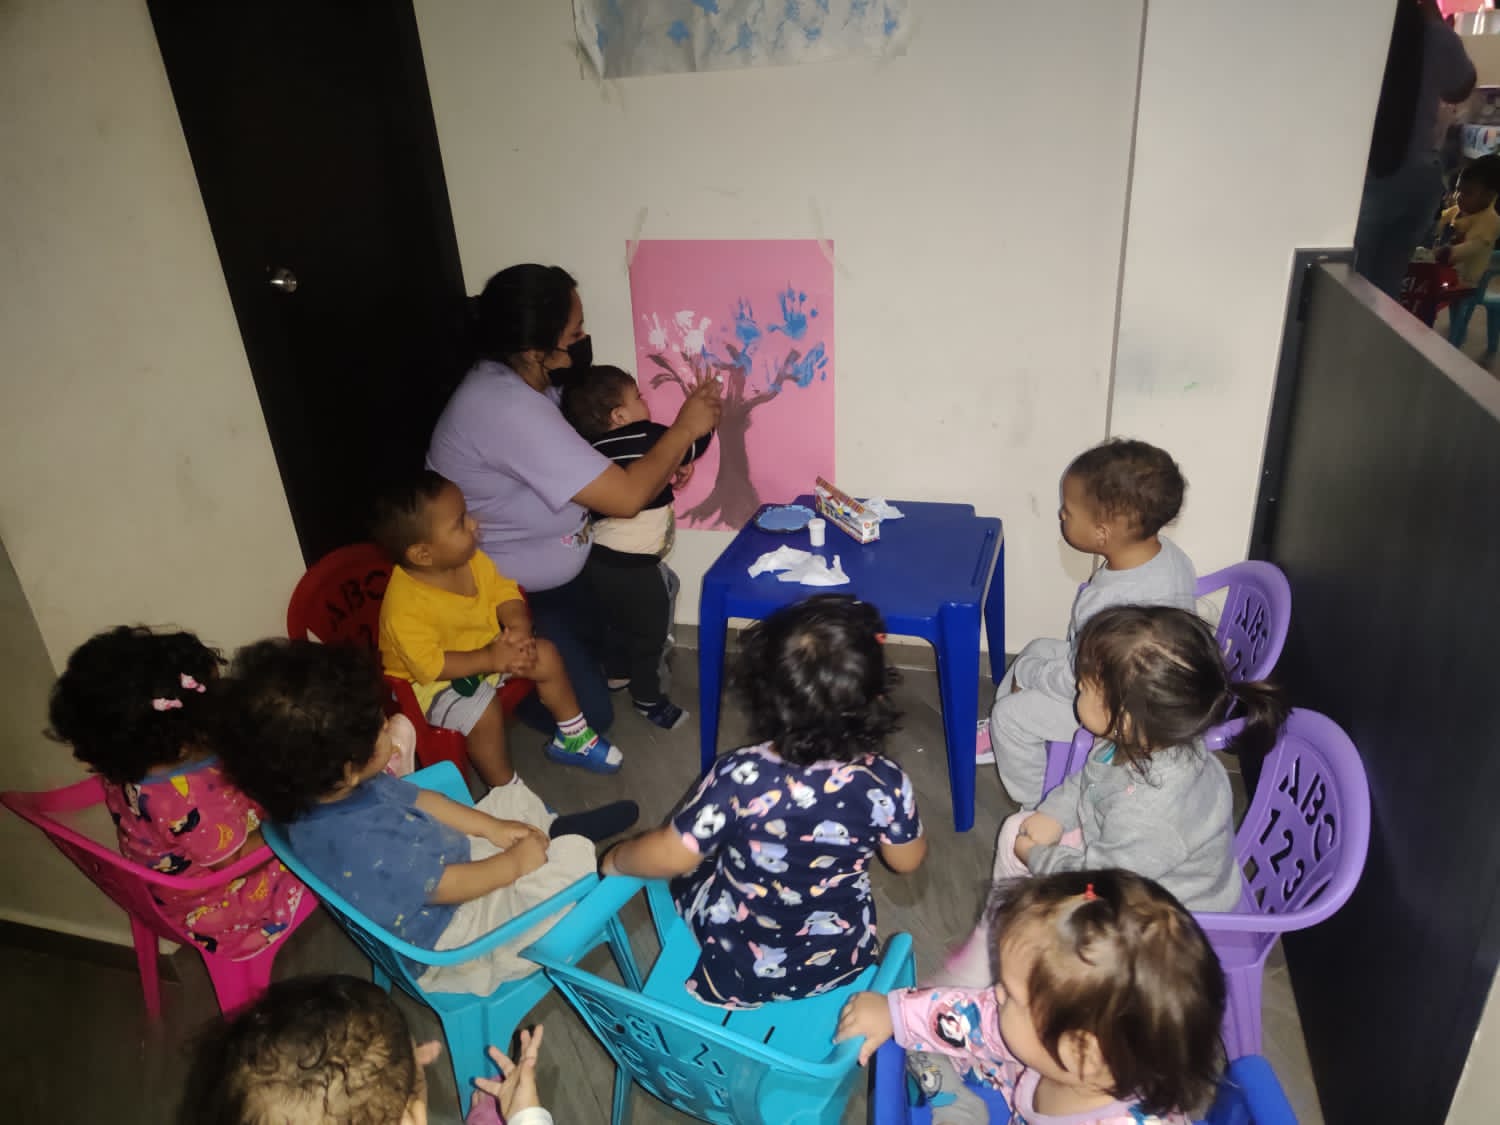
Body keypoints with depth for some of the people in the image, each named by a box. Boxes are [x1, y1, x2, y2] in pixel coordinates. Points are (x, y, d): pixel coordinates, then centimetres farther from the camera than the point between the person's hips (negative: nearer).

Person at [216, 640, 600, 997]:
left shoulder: (334, 789, -15)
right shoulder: (360, 848, -42)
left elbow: (419, 800, 1)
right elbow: (450, 887, -28)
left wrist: (491, 826, 1)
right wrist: (515, 863, -13)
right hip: (449, 928, -8)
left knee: (514, 796, 17)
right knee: (575, 854, -14)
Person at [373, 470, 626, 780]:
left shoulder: (470, 559, -13)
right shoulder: (405, 606, -33)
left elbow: (504, 591, -4)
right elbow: (430, 666, -30)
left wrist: (519, 627, -24)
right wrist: (490, 659, -31)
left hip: (485, 648, 8)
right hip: (435, 681, -7)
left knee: (545, 654, -2)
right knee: (485, 713, -31)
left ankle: (572, 737, 18)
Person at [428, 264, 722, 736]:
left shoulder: (524, 379, -5)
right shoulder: (507, 409, -35)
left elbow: (585, 464, 10)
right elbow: (626, 497, -34)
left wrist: (663, 465, -7)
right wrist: (685, 428, -19)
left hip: (550, 572, 9)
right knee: (591, 712, -6)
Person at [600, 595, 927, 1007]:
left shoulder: (739, 777, -32)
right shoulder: (885, 782, -26)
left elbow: (671, 857, -20)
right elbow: (908, 860, -6)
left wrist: (617, 860, 1)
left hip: (740, 965, -2)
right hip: (840, 962, 2)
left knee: (688, 873, 25)